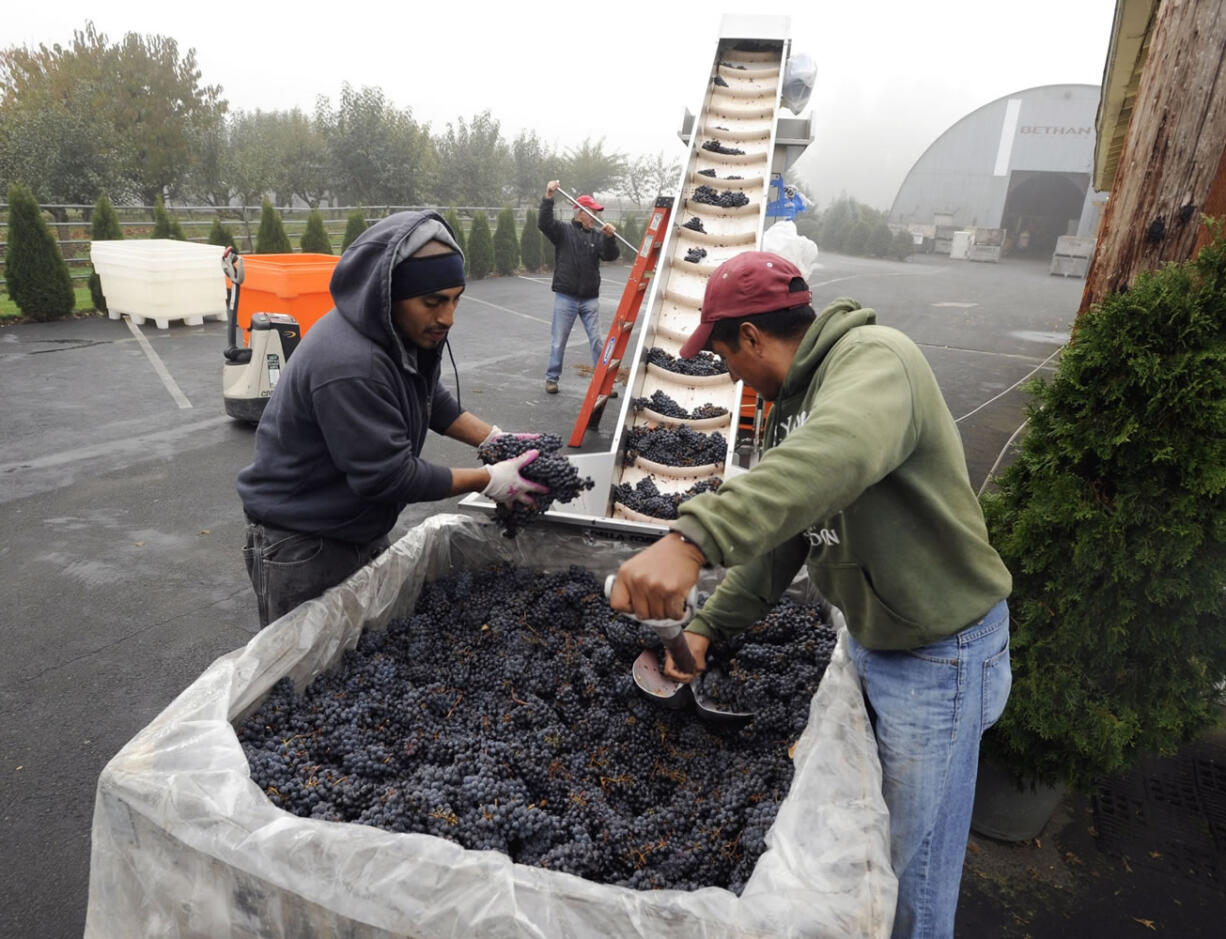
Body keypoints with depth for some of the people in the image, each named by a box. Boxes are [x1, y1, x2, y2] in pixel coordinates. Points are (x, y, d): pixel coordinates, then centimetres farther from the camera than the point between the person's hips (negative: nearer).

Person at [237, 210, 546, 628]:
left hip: (361, 528, 8)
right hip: (301, 546, -8)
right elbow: (389, 475, -30)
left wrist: (495, 438, -4)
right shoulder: (348, 365, -34)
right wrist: (489, 481, -23)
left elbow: (432, 399, 10)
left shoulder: (406, 331, -6)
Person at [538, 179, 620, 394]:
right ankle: (552, 378, 19)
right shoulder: (563, 231, 2)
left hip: (590, 299, 2)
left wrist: (609, 238, -23)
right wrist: (548, 198, -24)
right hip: (565, 297, -2)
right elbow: (544, 223, -14)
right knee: (558, 341, 5)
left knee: (597, 340, 2)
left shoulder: (597, 236, 8)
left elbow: (611, 255, -4)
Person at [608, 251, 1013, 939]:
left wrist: (692, 539, -57)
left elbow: (839, 454, -47)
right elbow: (778, 535, 11)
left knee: (913, 863, 8)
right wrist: (709, 627, 5)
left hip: (939, 653, -9)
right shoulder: (791, 402, 7)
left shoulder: (876, 356, -23)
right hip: (869, 636, 9)